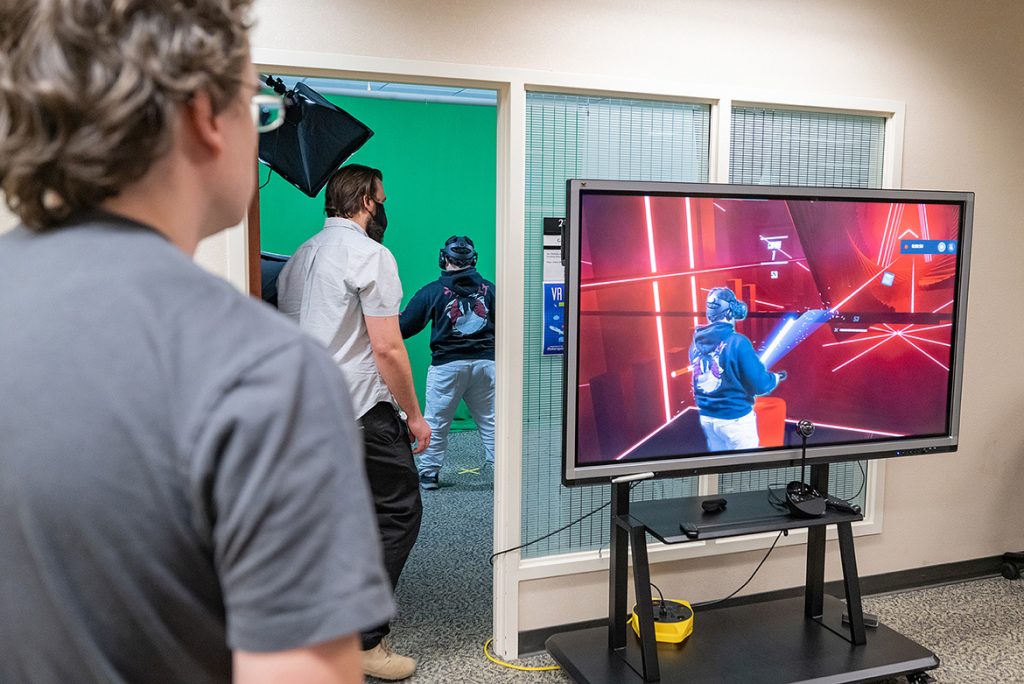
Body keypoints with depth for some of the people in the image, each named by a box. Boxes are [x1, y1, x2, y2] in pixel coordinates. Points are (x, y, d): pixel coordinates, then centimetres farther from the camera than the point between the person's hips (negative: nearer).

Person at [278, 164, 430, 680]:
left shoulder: (298, 259, 15)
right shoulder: (369, 254, -11)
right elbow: (387, 348, -16)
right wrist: (414, 415, -7)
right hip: (361, 412, -9)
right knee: (398, 513, 1)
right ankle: (365, 641, 1)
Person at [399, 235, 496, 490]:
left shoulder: (432, 291, -2)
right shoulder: (489, 289, 5)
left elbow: (404, 327, -1)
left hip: (447, 365, -2)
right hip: (486, 362, 3)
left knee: (436, 422, 8)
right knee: (491, 421, 9)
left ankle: (428, 473, 15)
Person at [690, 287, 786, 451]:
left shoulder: (696, 342, -1)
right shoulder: (737, 342, -19)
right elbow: (759, 385, -14)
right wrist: (776, 377, 6)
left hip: (706, 418, 6)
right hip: (734, 418, -6)